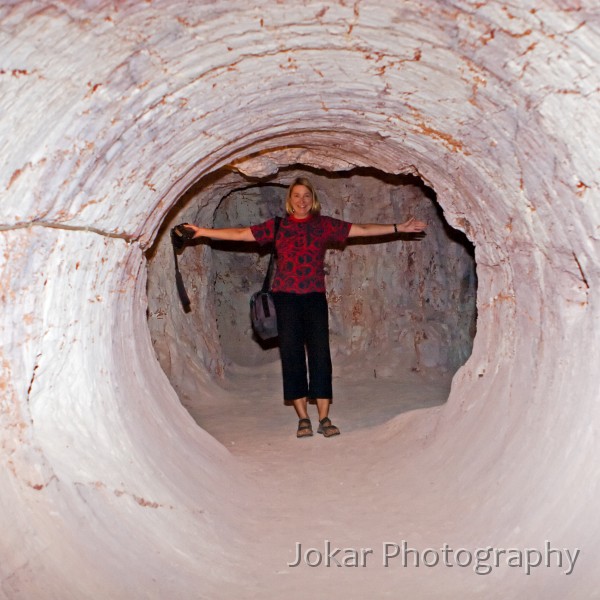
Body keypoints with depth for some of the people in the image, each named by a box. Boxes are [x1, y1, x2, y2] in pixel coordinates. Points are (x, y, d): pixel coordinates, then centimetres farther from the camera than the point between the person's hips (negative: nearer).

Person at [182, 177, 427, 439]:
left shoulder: (324, 225, 10)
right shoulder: (277, 226, 10)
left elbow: (363, 229, 8)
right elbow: (240, 234, 8)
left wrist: (399, 228, 4)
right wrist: (204, 232, 3)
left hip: (315, 296, 0)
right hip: (286, 297, 0)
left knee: (320, 353, -4)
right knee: (292, 354, 0)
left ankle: (324, 419, 4)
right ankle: (303, 419, 9)